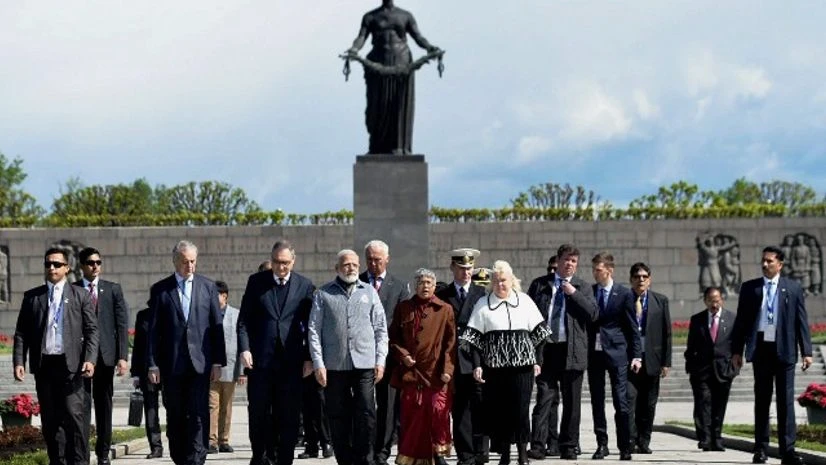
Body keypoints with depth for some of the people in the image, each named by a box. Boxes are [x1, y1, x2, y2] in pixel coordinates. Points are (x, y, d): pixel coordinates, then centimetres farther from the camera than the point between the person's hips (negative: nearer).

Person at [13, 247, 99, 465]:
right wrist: (19, 362, -2)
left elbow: (92, 331, 3)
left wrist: (90, 360, -10)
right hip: (43, 365, 3)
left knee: (74, 416, -10)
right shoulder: (32, 297, 12)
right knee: (50, 420, 6)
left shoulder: (81, 296, 7)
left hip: (70, 365, -3)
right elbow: (21, 332, 10)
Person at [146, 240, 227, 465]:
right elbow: (153, 330, 4)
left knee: (198, 415, -8)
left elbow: (217, 326, 6)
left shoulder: (208, 286, 7)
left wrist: (218, 361, 0)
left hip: (200, 362, 0)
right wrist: (152, 364, -3)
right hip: (171, 364, 0)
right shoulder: (160, 289, 5)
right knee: (175, 416, 6)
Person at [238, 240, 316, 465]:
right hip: (260, 359, 0)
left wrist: (309, 357, -1)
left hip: (291, 360, 0)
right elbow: (244, 319, 5)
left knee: (289, 415, 2)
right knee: (258, 411, 3)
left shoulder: (305, 286, 5)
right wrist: (244, 348, -7)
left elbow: (310, 325, 6)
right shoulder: (256, 281, 6)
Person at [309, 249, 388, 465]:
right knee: (338, 417, 3)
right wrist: (318, 364, -4)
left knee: (366, 415, -7)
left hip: (364, 364, 1)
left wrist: (380, 360, 3)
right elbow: (314, 330, 4)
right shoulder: (323, 294, 7)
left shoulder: (369, 292, 12)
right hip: (334, 365, -1)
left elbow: (381, 329, 12)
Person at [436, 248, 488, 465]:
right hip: (454, 363, 1)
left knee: (480, 407, -6)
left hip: (477, 360, -1)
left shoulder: (483, 293, 8)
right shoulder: (442, 296, 10)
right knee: (459, 411, 3)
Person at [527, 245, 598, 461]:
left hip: (572, 351, 1)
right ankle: (537, 445, -7)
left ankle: (569, 447, 13)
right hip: (546, 348, -1)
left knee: (571, 402, 6)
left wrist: (574, 294, -10)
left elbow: (593, 314, -3)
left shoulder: (582, 288, 9)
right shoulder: (541, 285, 9)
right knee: (543, 398, -6)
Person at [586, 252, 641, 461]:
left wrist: (636, 355, -3)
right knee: (597, 402, 6)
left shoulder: (624, 294, -1)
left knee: (621, 402, -4)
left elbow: (632, 327, 1)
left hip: (616, 352, -3)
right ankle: (602, 444, 14)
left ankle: (625, 447, 2)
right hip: (594, 352, 3)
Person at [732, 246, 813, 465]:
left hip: (784, 349, -1)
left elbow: (802, 321, 4)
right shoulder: (749, 288, 7)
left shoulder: (793, 288, 5)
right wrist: (736, 350, 4)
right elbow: (741, 321, 8)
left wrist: (806, 351, -1)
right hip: (761, 348, 1)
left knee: (786, 400, -2)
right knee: (761, 401, 6)